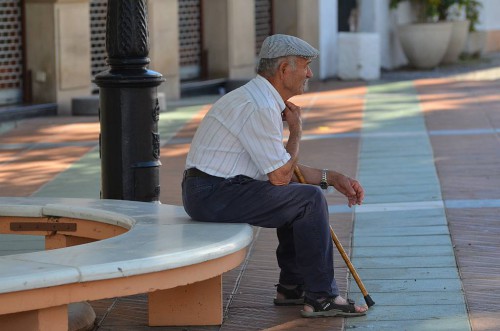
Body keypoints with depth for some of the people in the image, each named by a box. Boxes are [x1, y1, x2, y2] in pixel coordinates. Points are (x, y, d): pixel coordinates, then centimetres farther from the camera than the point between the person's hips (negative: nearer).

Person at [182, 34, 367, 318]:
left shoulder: (265, 101, 15)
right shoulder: (259, 107, -19)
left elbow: (280, 167, 20)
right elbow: (280, 176, -16)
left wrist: (331, 177, 14)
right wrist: (296, 130, -2)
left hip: (212, 190, 11)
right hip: (213, 196, -11)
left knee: (298, 194, 21)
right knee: (309, 199, -11)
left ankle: (292, 286, 23)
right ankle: (320, 297, -5)